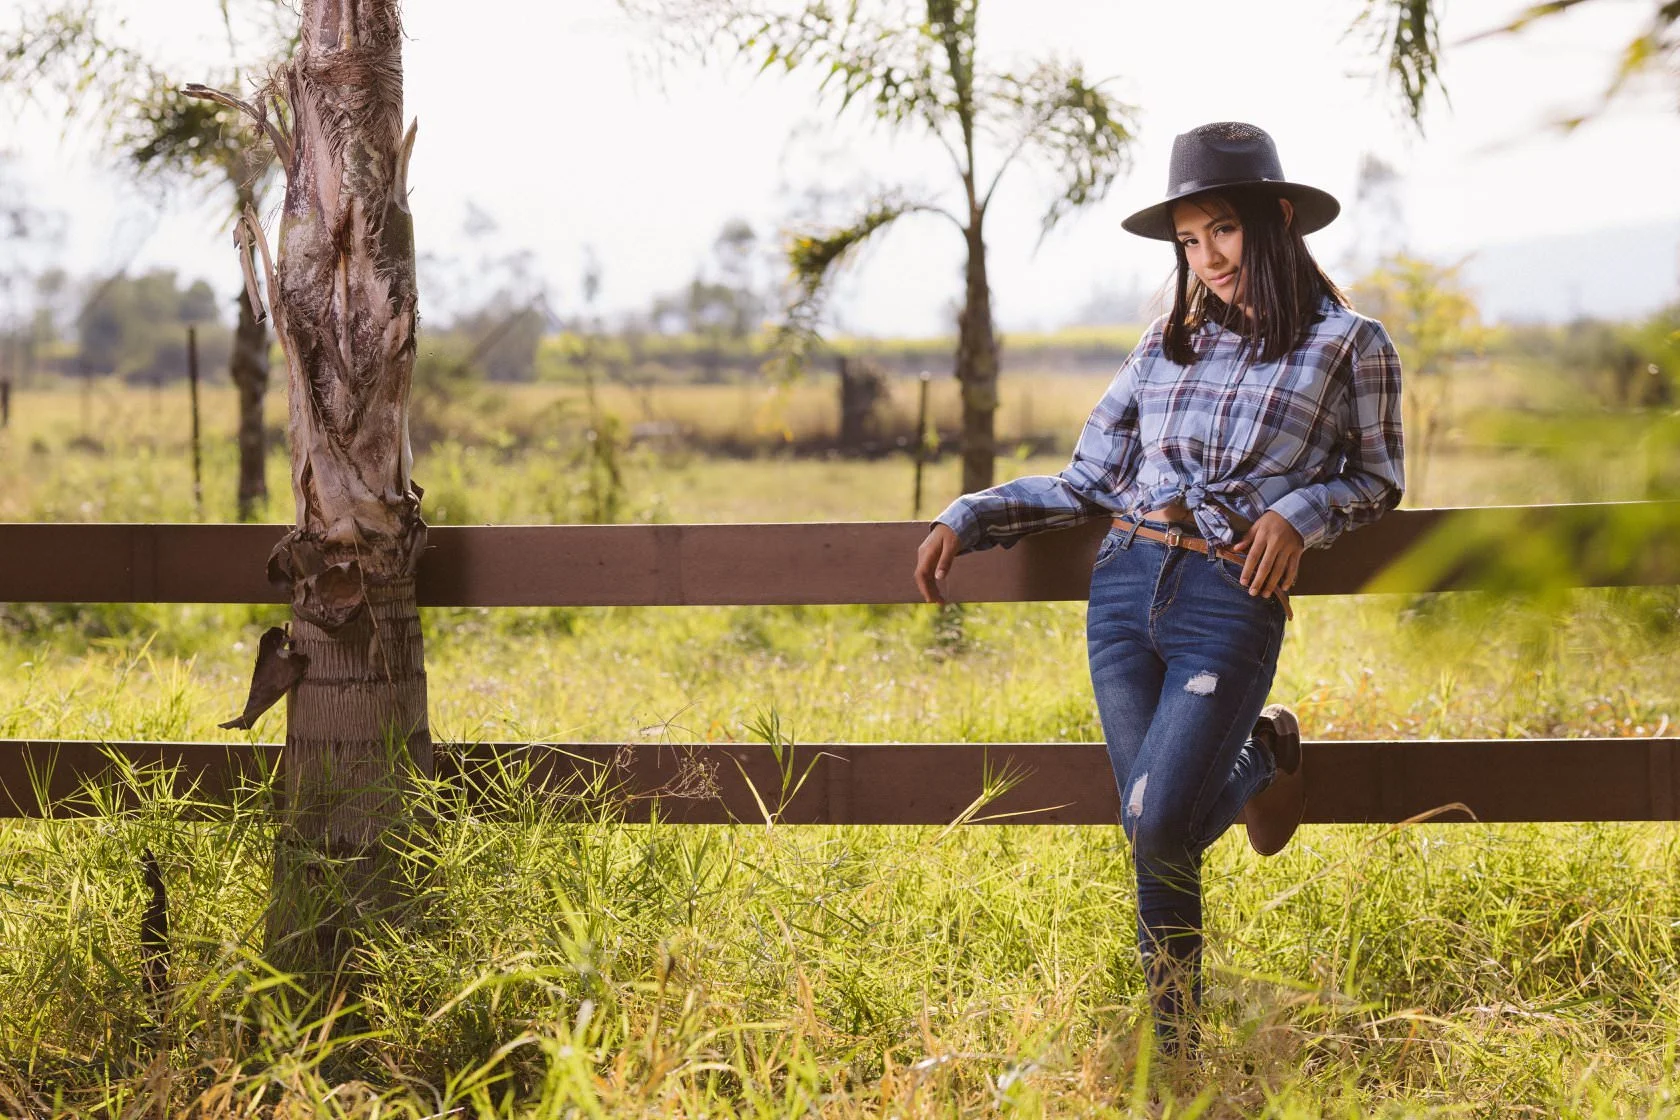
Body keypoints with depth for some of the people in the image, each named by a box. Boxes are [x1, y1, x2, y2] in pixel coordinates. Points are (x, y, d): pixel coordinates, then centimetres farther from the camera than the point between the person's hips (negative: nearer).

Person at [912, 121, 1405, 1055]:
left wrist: (1301, 510, -7)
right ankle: (1175, 1053, 19)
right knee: (1153, 845, 4)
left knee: (1159, 828, -15)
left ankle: (1264, 760, 17)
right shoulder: (1169, 342, 14)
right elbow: (1087, 486, 16)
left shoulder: (1349, 344, 5)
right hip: (1126, 590, 4)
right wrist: (968, 518, 6)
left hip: (1232, 605, -4)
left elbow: (1378, 482, 13)